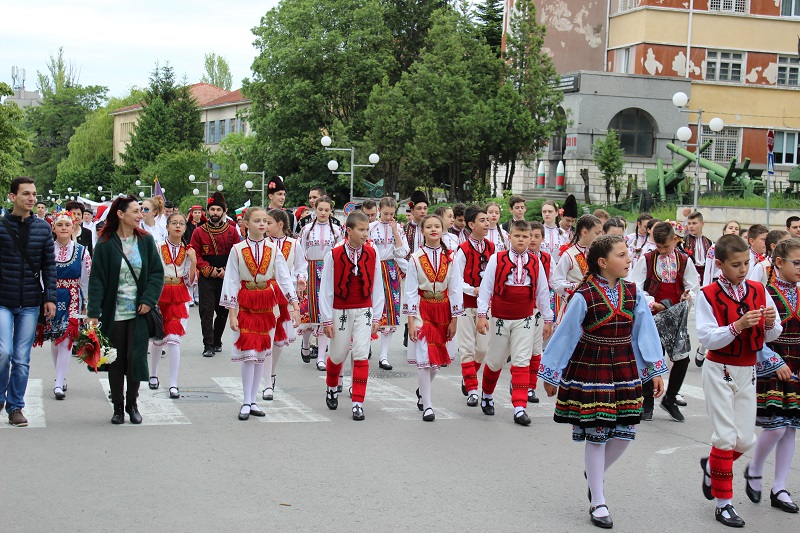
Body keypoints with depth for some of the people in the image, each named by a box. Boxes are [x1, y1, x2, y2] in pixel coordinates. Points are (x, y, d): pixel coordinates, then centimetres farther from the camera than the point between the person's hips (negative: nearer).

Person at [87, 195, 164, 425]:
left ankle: (132, 404, 17)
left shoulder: (146, 240, 2)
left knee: (136, 358, 0)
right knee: (116, 360, 6)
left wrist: (149, 299, -9)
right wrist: (93, 312, -11)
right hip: (114, 312, -1)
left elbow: (157, 272, 3)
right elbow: (97, 279, -6)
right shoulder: (106, 244, -5)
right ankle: (118, 406, 18)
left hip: (139, 312, 1)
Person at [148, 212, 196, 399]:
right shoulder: (158, 248, -3)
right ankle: (153, 374, 36)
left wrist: (193, 262, -9)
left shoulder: (188, 251, 4)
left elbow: (190, 282, 2)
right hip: (159, 296, -1)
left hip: (180, 298, 1)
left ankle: (173, 384, -6)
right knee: (157, 337, 11)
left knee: (174, 338, -9)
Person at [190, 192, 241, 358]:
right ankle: (208, 345, -4)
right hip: (206, 278, -2)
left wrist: (227, 270, -10)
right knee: (207, 311, -6)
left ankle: (217, 341, 24)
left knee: (223, 311, 10)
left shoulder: (232, 231, 3)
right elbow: (195, 255, -1)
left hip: (226, 278, 2)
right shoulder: (199, 232, 0)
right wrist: (209, 270, -12)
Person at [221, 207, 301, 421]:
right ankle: (246, 403, 0)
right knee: (248, 353, -8)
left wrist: (295, 306, -13)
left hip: (268, 304, 3)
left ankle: (252, 401, 15)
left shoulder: (274, 250, 3)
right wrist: (232, 313, -8)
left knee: (262, 354, 6)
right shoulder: (238, 250, -2)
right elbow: (231, 282, -2)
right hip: (245, 304, -2)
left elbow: (285, 278, -3)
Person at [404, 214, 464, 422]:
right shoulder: (416, 258, -5)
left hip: (443, 310, 3)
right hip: (422, 309, -3)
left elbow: (455, 290, 2)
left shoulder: (450, 258, 0)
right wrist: (411, 321, -9)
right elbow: (410, 291, -4)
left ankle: (423, 391, 38)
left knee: (438, 357, 12)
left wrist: (454, 320, -1)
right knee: (424, 358, -6)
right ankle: (427, 405, 1)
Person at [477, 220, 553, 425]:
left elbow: (543, 292, 8)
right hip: (500, 319, -1)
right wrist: (482, 314, -12)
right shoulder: (497, 260, -6)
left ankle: (520, 408, -5)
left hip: (524, 320, 1)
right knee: (495, 361, 10)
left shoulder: (536, 263, 1)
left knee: (522, 363, -5)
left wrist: (548, 319, 10)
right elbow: (485, 287, -6)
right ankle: (487, 395, 36)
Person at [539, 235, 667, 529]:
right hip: (590, 369, -5)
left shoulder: (634, 294, 0)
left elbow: (645, 332, 5)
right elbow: (565, 335, -7)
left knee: (624, 433, 5)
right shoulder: (584, 296, -14)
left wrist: (655, 370, 2)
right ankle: (598, 503, 15)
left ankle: (595, 474, 35)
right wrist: (550, 375, -1)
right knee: (596, 435, 2)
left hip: (625, 369, 5)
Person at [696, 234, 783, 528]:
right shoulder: (708, 295, -11)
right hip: (719, 370, -4)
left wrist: (770, 322, -18)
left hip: (748, 371, 4)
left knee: (745, 439, 4)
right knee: (726, 436, -6)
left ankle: (711, 465, 34)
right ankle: (723, 503, 6)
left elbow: (772, 336, 4)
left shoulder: (758, 291, 1)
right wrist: (738, 325, -31)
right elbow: (707, 338, -18)